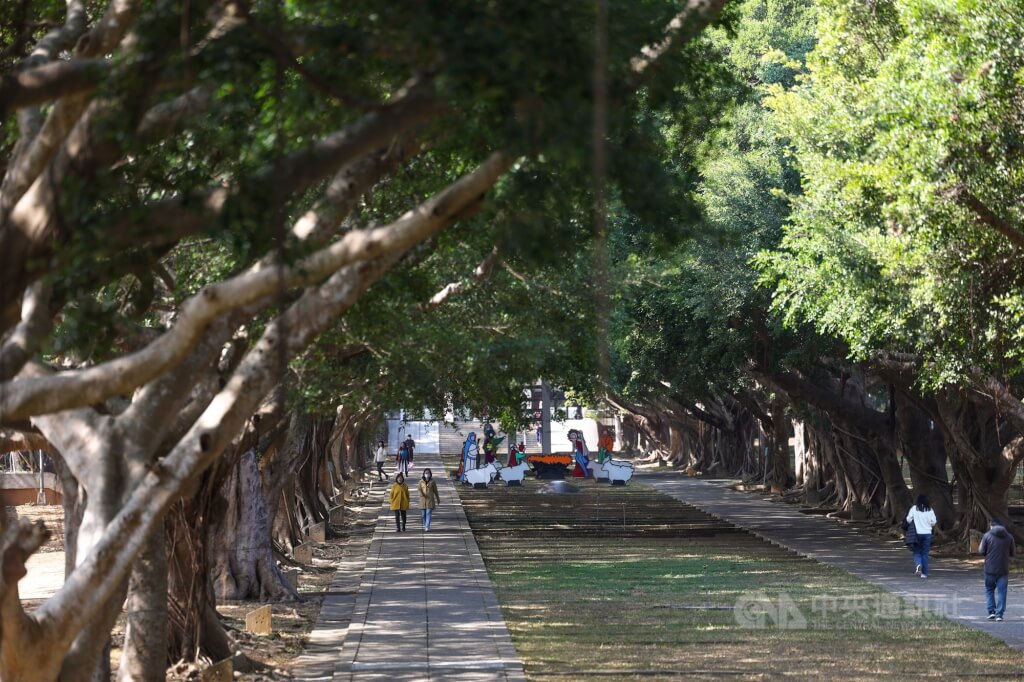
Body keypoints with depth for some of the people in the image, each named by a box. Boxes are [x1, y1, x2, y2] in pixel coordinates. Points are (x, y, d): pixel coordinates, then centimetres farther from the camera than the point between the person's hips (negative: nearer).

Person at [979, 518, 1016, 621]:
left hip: (990, 569, -1)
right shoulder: (1009, 537, 2)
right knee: (1001, 591, 5)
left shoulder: (987, 536, -6)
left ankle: (991, 611, 4)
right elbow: (1013, 552, 8)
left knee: (989, 590, 14)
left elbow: (981, 551, -5)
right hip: (1004, 570, 1)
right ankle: (999, 614, 1)